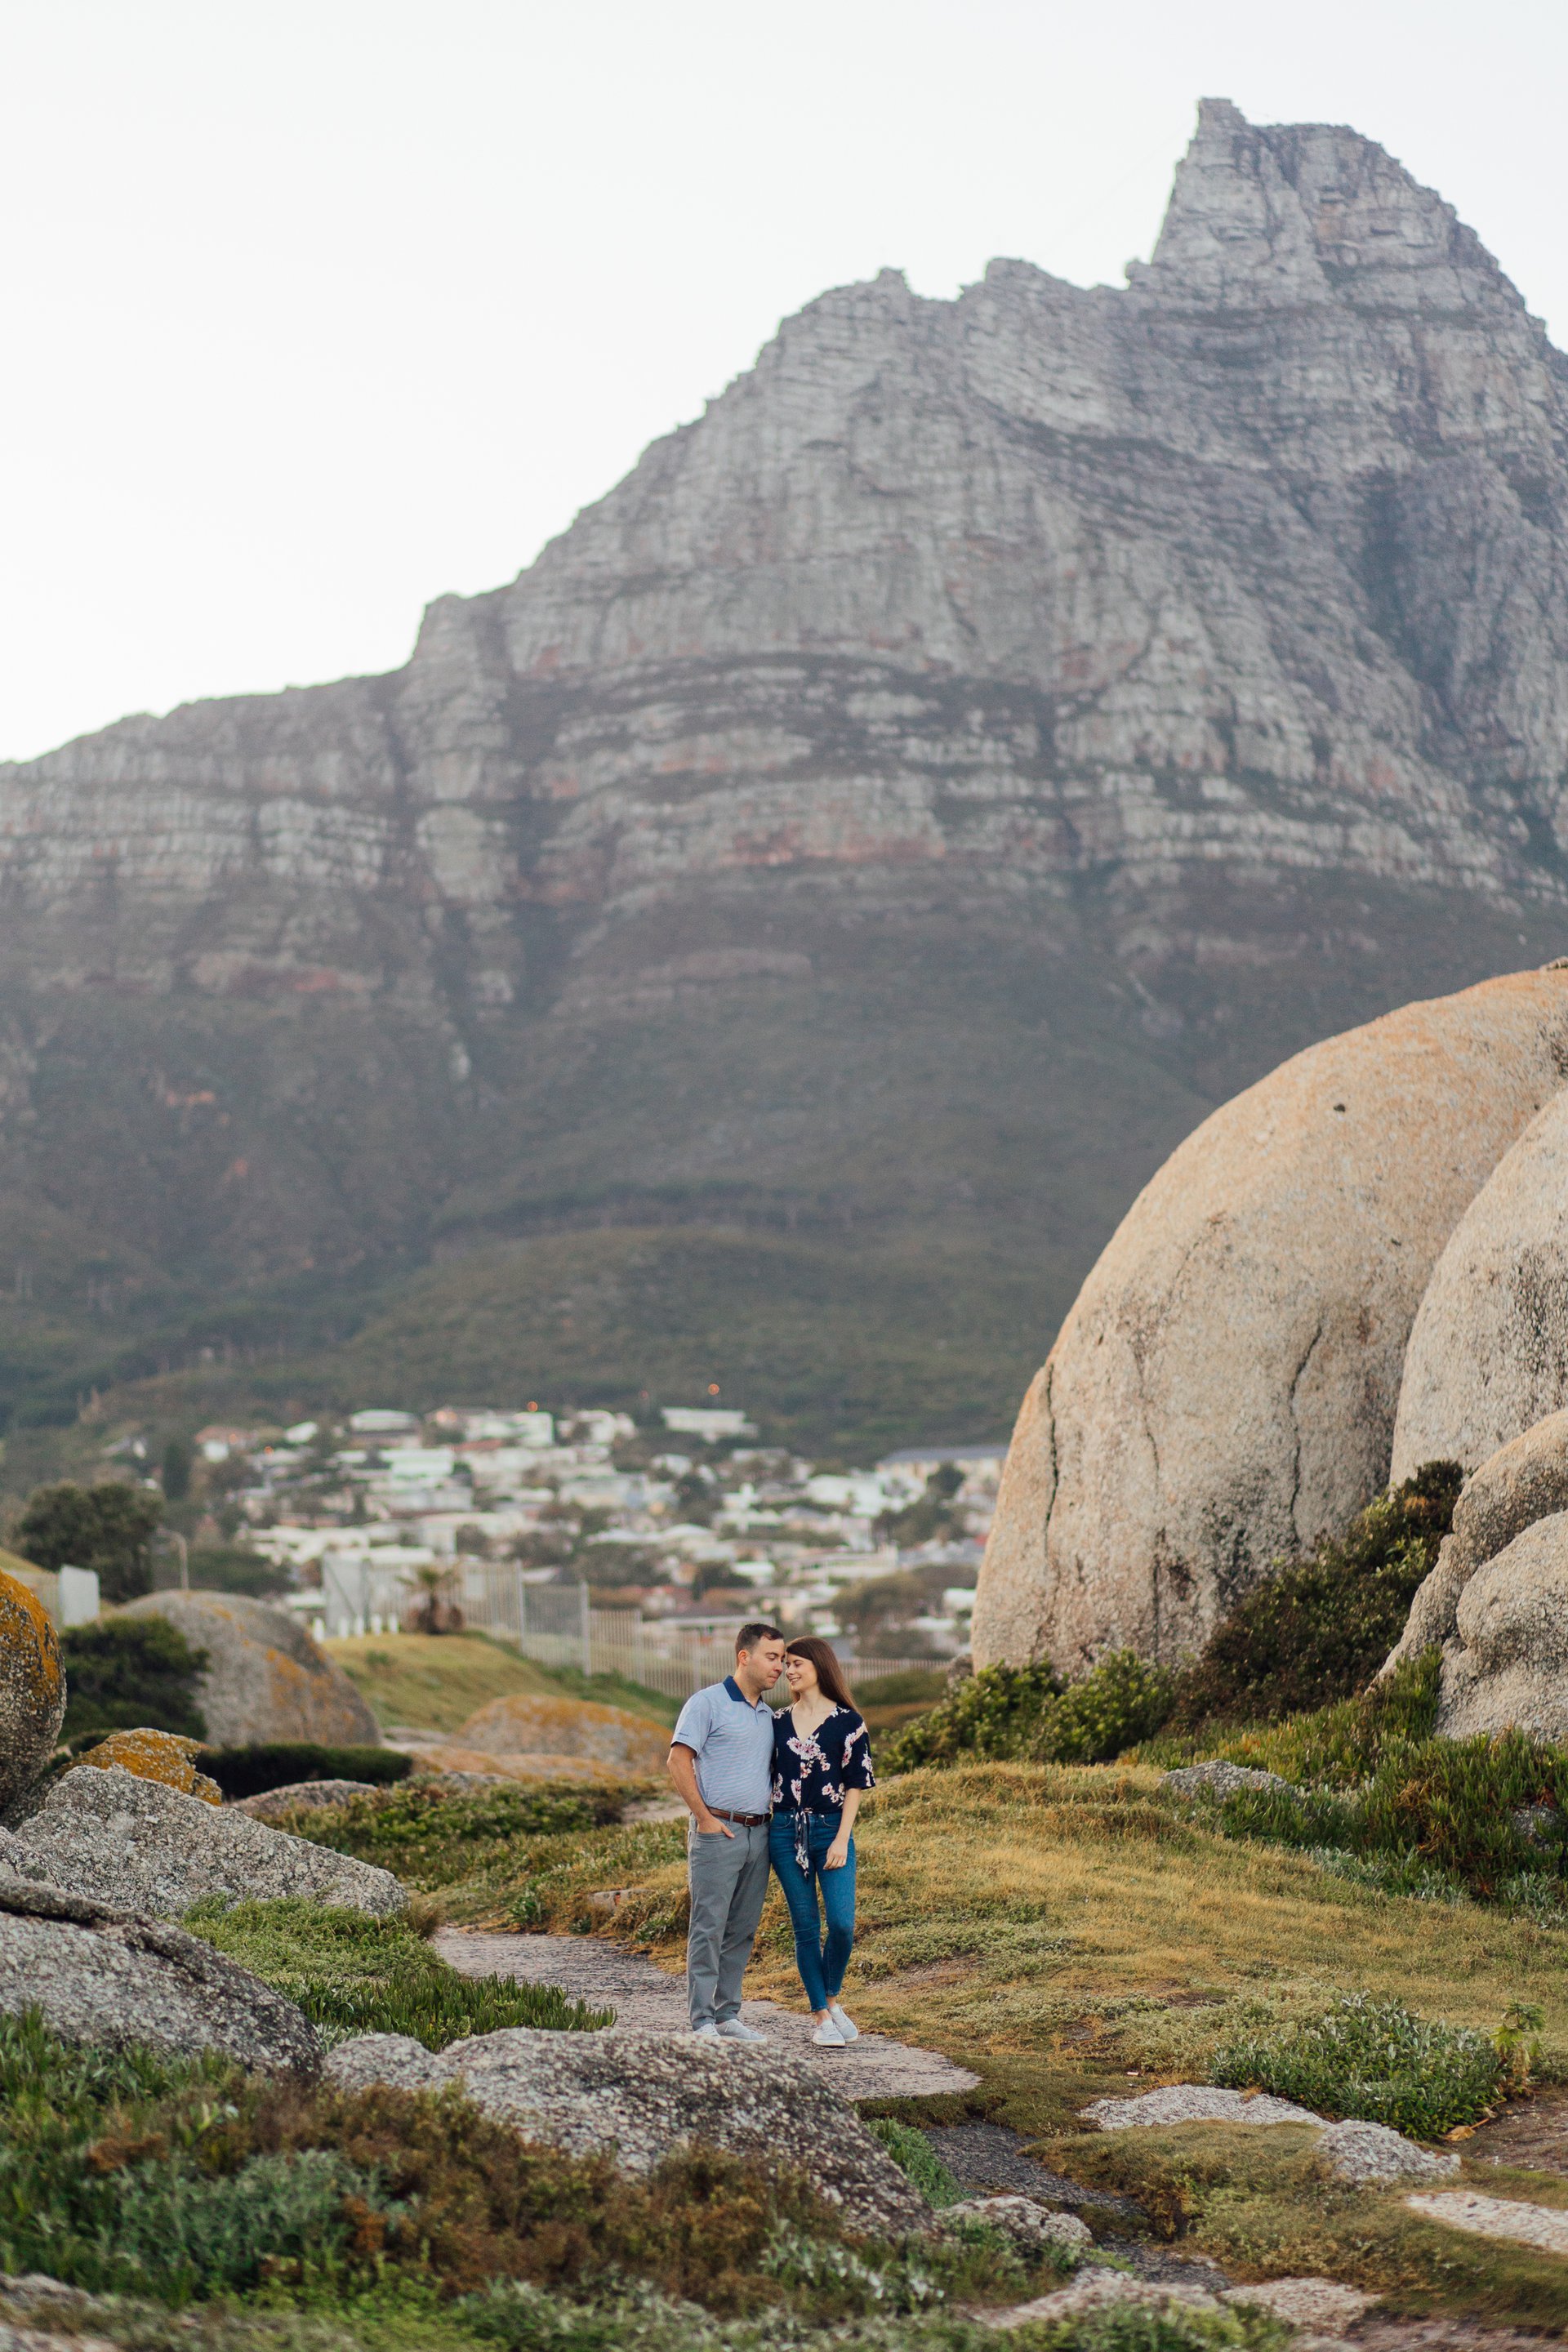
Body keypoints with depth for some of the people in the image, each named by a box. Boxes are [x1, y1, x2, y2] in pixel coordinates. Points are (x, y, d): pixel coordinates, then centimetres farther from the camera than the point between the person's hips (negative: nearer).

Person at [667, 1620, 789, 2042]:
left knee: (742, 1930, 9)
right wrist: (704, 1817, -13)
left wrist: (776, 1819, 14)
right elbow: (679, 1761, -10)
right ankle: (702, 2021, -5)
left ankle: (727, 2015, 15)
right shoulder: (708, 1703, -5)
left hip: (758, 1833, 7)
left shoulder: (768, 1715, 17)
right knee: (709, 1927, -7)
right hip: (718, 1831, -7)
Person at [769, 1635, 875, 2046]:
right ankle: (821, 2017, 10)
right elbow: (767, 1778, 14)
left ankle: (832, 2000, 13)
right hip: (785, 1830, 3)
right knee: (805, 1928, 3)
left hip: (831, 1830, -3)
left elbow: (855, 1785, -2)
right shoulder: (779, 1722, 9)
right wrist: (761, 1827, 6)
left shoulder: (848, 1722, -1)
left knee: (841, 1923, -12)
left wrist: (842, 1840, -9)